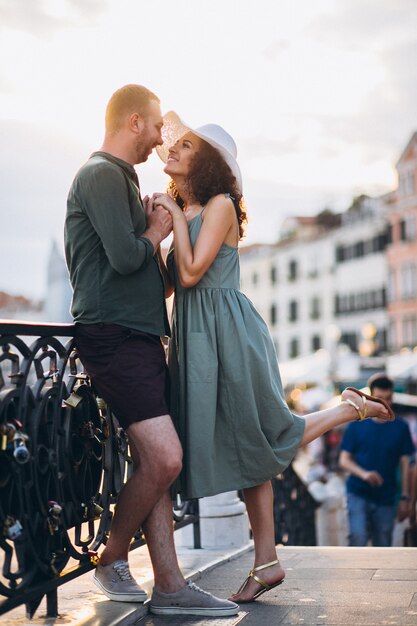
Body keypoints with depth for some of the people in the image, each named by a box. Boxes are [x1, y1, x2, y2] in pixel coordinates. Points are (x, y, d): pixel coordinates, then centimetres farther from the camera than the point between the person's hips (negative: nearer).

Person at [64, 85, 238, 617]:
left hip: (138, 334, 10)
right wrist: (156, 232, -1)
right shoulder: (102, 174, -8)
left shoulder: (119, 177, 24)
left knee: (154, 462, 5)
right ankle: (112, 558, 6)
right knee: (163, 458, -15)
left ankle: (169, 586, 8)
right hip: (113, 335, -10)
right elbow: (125, 257, -19)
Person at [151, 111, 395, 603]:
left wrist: (175, 215, -10)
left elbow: (191, 273, -18)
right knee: (243, 447, 8)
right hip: (196, 338, 8)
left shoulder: (219, 205, -8)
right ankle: (266, 562, 12)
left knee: (263, 438, 1)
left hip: (227, 331, -8)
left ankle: (352, 408, 21)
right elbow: (169, 282, 10)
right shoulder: (180, 210, 15)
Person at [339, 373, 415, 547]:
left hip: (386, 498, 2)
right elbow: (344, 459, 0)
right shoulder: (356, 425, 1)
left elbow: (405, 465, 5)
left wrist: (405, 498, 0)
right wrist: (363, 474, -19)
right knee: (358, 538, -19)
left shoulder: (401, 427, 3)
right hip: (358, 494, -2)